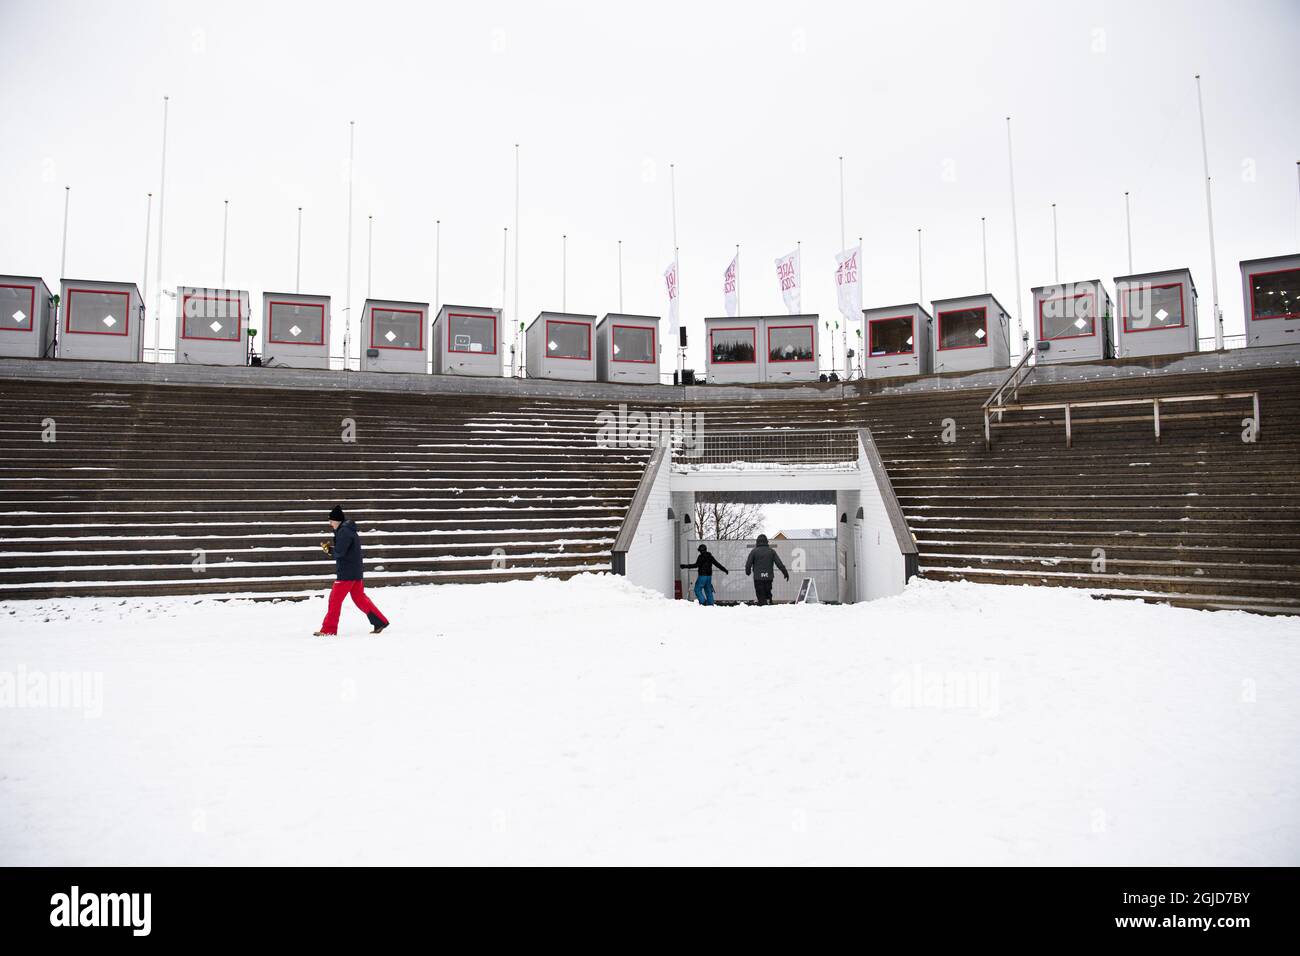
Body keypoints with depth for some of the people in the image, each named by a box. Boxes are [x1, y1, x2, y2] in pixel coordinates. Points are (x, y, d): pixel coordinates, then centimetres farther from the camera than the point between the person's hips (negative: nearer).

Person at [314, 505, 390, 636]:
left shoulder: (344, 531, -16)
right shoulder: (350, 530, 17)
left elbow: (339, 552, -21)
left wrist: (328, 549, -1)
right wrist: (331, 548, 4)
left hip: (346, 572, -10)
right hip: (355, 571, 10)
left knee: (335, 600, -2)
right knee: (359, 598, 13)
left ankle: (328, 629, 4)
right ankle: (380, 622, 12)